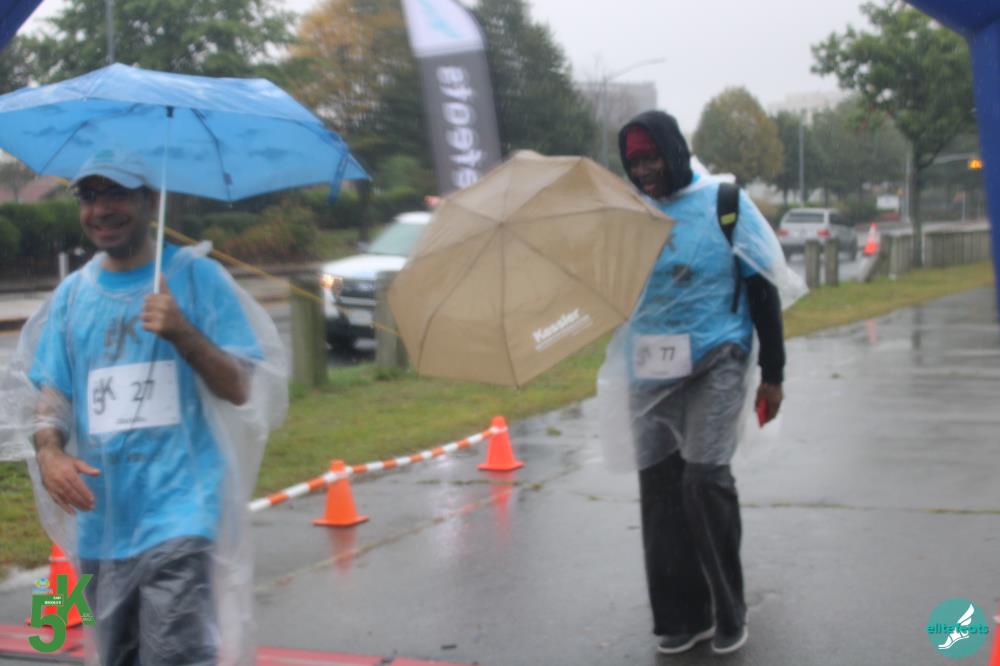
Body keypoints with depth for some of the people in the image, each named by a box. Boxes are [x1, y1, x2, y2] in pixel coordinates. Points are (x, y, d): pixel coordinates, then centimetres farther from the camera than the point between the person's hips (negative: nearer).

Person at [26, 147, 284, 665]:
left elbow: (239, 390, -4)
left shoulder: (196, 276, -1)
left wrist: (182, 333, -20)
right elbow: (52, 393, 10)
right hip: (100, 518, 5)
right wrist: (48, 450, -11)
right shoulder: (72, 293, 11)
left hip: (180, 506, -5)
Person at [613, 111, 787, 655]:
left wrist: (773, 374, -1)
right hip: (650, 370, 4)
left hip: (715, 362, -4)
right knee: (659, 486, 3)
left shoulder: (724, 203, -2)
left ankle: (727, 612, 3)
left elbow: (762, 289, 1)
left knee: (705, 478, -13)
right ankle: (682, 614, 15)